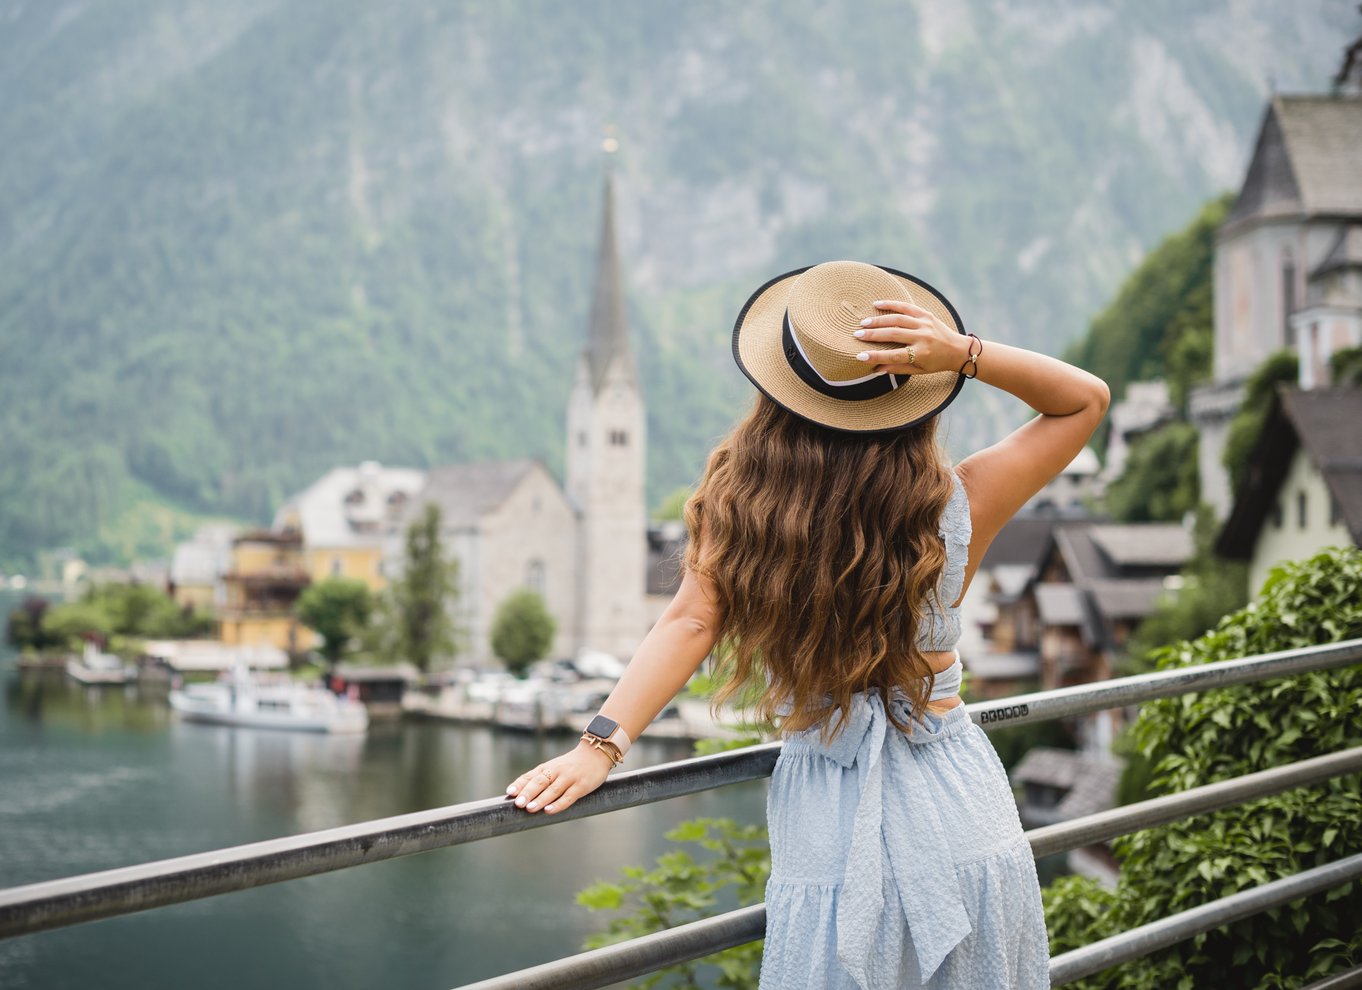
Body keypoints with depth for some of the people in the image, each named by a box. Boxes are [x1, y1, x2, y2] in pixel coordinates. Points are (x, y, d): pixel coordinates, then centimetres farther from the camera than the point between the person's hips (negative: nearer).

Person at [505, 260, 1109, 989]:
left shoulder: (739, 503, -8)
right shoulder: (954, 507, -6)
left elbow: (690, 620, -17)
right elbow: (1086, 400, 4)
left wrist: (602, 743, -21)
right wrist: (965, 355, -11)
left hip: (830, 834, -1)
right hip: (960, 813, 1)